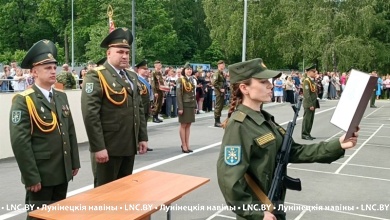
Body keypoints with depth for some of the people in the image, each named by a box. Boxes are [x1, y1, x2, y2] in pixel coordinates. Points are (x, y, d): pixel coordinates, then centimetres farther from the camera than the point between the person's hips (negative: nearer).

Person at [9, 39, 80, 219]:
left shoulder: (61, 96, 9)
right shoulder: (23, 101, -13)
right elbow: (19, 142, -18)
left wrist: (74, 163, 11)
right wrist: (31, 177, -19)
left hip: (62, 173, 7)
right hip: (40, 175, -6)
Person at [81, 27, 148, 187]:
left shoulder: (132, 76, 14)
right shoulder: (96, 76, -11)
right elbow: (90, 114, -18)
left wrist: (143, 137, 12)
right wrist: (98, 147, -21)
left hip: (130, 145, 7)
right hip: (108, 147, -7)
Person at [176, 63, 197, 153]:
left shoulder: (192, 80, 12)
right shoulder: (180, 80, -7)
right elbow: (178, 94, -12)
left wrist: (195, 106, 13)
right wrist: (180, 107, -18)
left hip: (191, 105, 6)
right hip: (184, 105, -6)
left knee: (188, 125, 8)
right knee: (183, 125, 0)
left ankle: (187, 145, 14)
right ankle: (184, 145, 5)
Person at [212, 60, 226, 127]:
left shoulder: (222, 73, 16)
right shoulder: (217, 73, -12)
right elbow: (214, 83, -22)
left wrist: (224, 89, 12)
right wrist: (220, 89, -19)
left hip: (222, 92, 9)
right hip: (219, 93, -9)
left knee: (221, 106, 12)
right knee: (218, 106, -5)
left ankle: (218, 121, 19)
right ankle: (216, 122, -1)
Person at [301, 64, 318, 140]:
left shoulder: (313, 81, 15)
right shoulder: (307, 81, -14)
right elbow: (306, 94, -19)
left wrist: (314, 104, 15)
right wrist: (310, 105, -21)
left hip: (313, 104, 9)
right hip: (308, 105, -9)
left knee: (311, 119, 13)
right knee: (307, 119, -3)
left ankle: (308, 133, 21)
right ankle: (304, 134, 4)